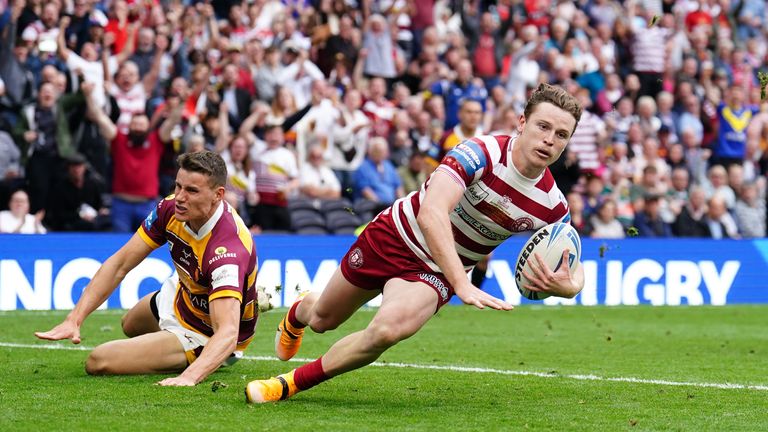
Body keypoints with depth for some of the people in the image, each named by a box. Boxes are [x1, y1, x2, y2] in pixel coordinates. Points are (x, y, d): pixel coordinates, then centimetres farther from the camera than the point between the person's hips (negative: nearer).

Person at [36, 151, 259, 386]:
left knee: (98, 362, -17)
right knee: (130, 326, 39)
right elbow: (120, 264, -13)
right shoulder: (170, 209, -19)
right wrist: (73, 320, -23)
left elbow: (228, 332, -50)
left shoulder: (228, 250, -41)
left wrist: (190, 376, -68)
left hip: (205, 336, -8)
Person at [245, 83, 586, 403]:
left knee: (390, 328, -30)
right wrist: (463, 286, -52)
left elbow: (574, 269, -4)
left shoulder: (552, 206, -16)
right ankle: (297, 313, 61)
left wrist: (567, 285, -31)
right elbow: (431, 213, -42)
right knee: (323, 319, 19)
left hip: (436, 272, 1)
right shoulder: (481, 153, -29)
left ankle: (292, 384, -9)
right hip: (394, 238, -1)